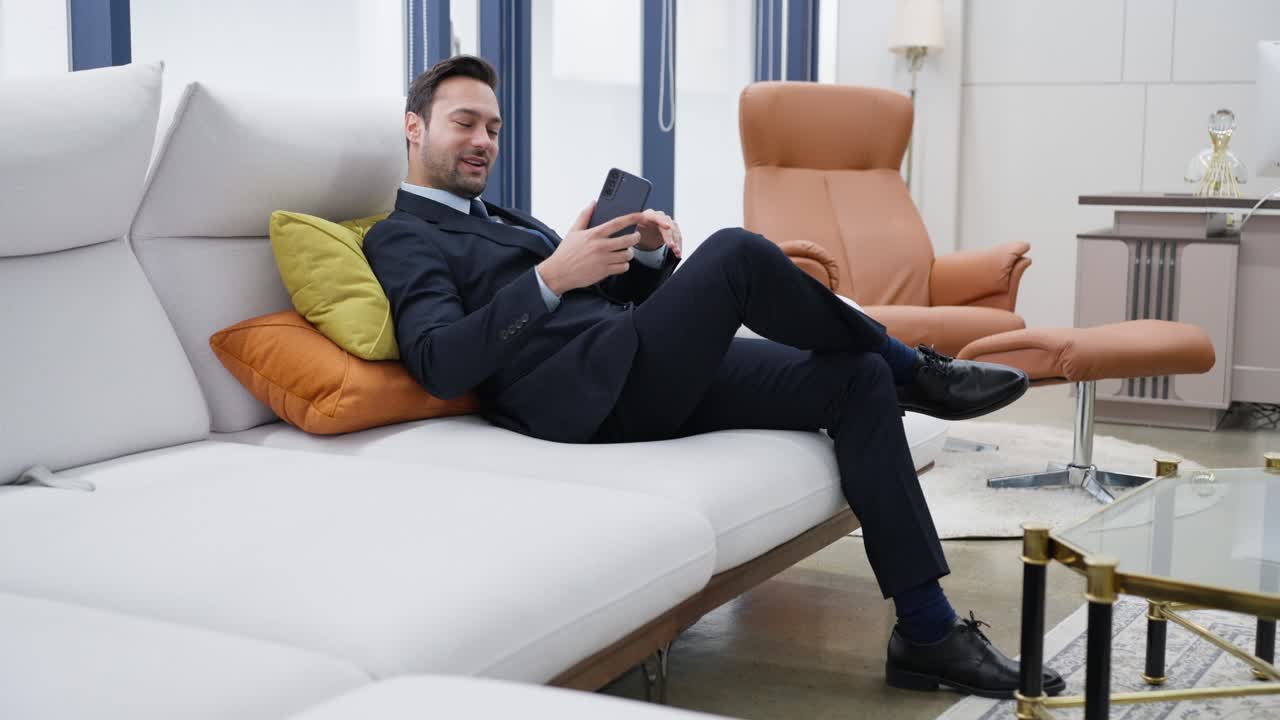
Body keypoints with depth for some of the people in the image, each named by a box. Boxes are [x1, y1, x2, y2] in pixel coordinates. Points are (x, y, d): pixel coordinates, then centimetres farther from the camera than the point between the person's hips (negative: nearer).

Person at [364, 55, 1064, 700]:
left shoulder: (504, 221, 30)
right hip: (589, 395, -9)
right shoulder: (402, 238, 4)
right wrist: (551, 279, -23)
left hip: (652, 379, 9)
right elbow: (440, 364, -16)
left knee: (858, 378, -6)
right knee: (737, 253, -27)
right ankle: (910, 368, -2)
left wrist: (650, 255, 1)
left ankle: (928, 634, -7)